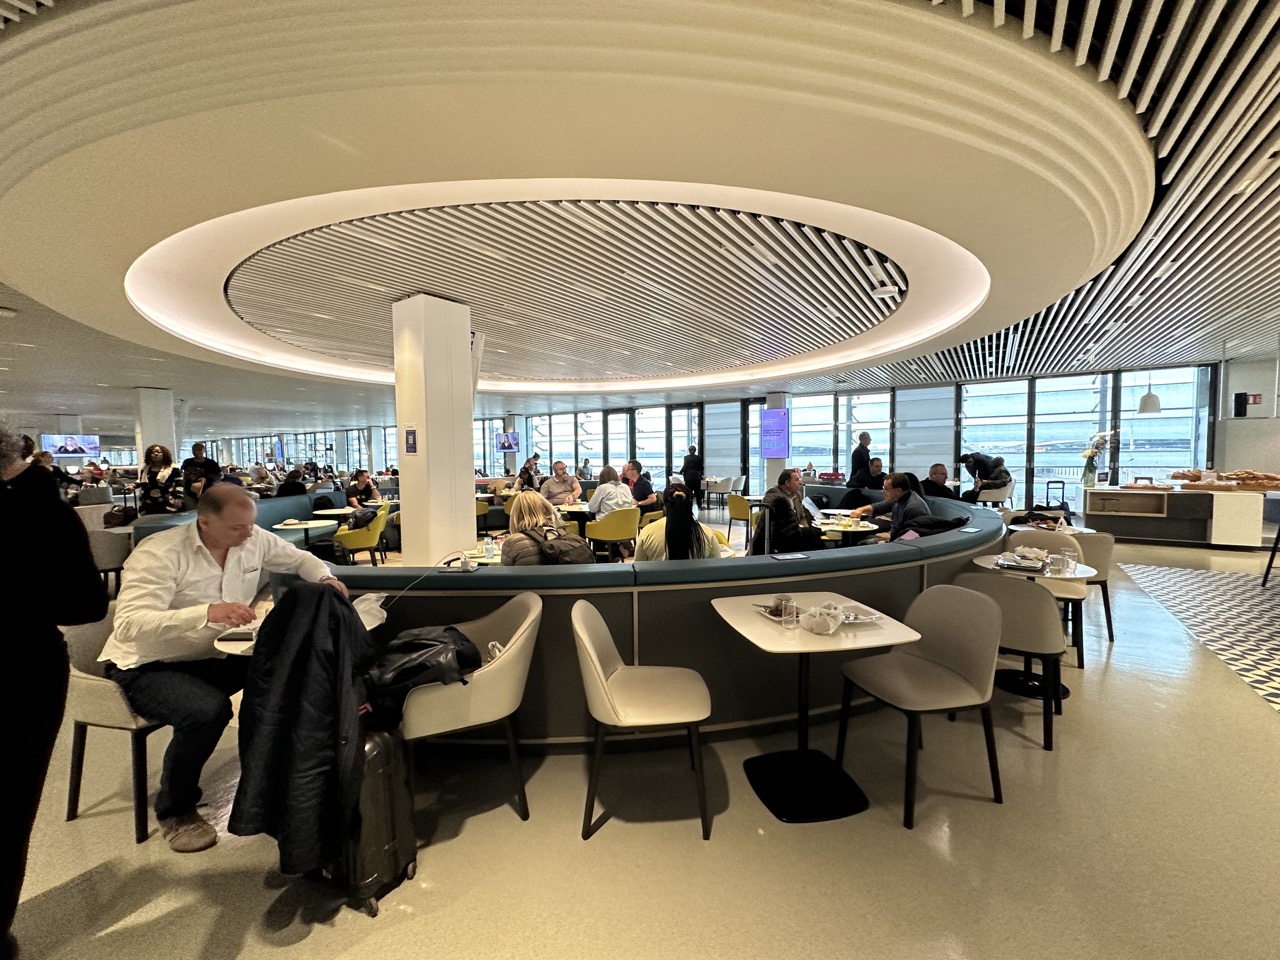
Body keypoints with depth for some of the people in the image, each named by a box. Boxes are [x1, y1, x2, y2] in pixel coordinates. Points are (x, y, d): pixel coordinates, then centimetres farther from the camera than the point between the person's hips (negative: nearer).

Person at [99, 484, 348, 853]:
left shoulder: (253, 539, -6)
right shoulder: (160, 554, -24)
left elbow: (299, 559, 9)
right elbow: (128, 625, -33)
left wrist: (324, 578, -12)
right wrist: (207, 612, -46)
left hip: (212, 655, 6)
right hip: (147, 667, -5)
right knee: (208, 710, -33)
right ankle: (174, 811, -1)